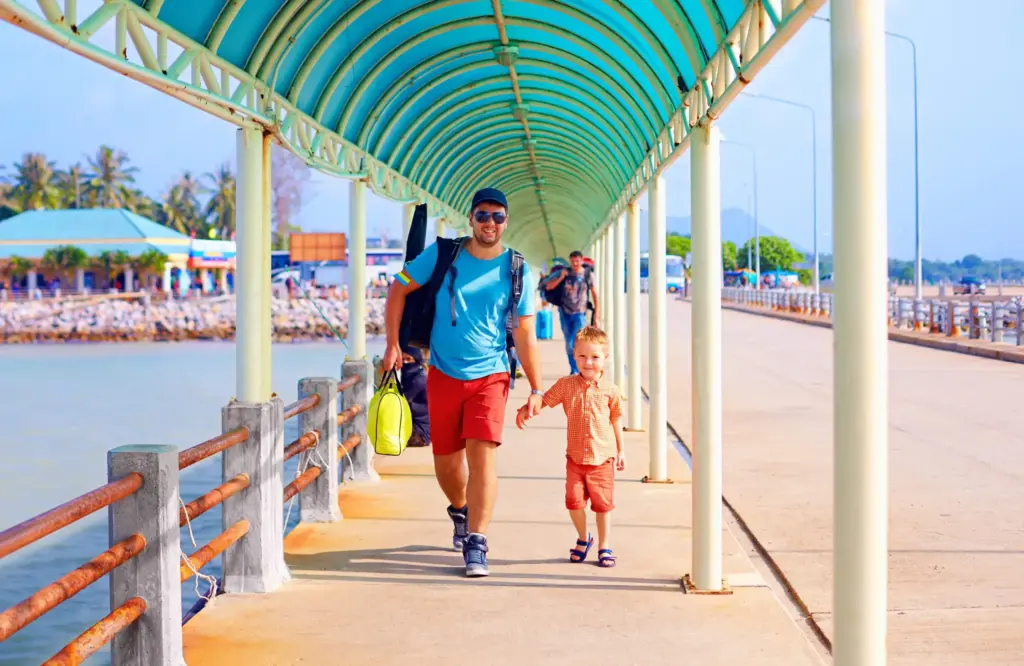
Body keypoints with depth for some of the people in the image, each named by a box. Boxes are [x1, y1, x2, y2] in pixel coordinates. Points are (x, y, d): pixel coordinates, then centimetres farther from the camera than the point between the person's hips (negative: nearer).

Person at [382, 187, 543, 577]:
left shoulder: (518, 272, -3)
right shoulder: (442, 255, -3)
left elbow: (524, 336, 1)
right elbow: (399, 289, 5)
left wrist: (536, 389, 0)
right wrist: (393, 344, -3)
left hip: (490, 375, -1)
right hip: (443, 375, 2)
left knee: (482, 454, -17)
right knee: (445, 463, 10)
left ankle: (475, 544, -10)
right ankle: (460, 510, 42)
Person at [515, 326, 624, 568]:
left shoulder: (610, 390, -2)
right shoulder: (566, 385, -3)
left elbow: (616, 420, 8)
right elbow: (544, 400, -2)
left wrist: (620, 450, 12)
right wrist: (525, 411, -23)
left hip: (603, 458, 0)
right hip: (575, 457, 1)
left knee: (603, 504, 5)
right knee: (574, 500, -4)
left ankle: (604, 546, 20)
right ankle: (583, 538, 22)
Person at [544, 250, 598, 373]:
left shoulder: (588, 275, -4)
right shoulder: (564, 273, 3)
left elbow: (594, 295, 0)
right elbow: (549, 287, 2)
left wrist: (596, 314, -2)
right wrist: (560, 278, -13)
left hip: (579, 314, -4)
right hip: (565, 313, 4)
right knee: (568, 344, 8)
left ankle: (577, 370, -6)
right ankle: (573, 370, 18)